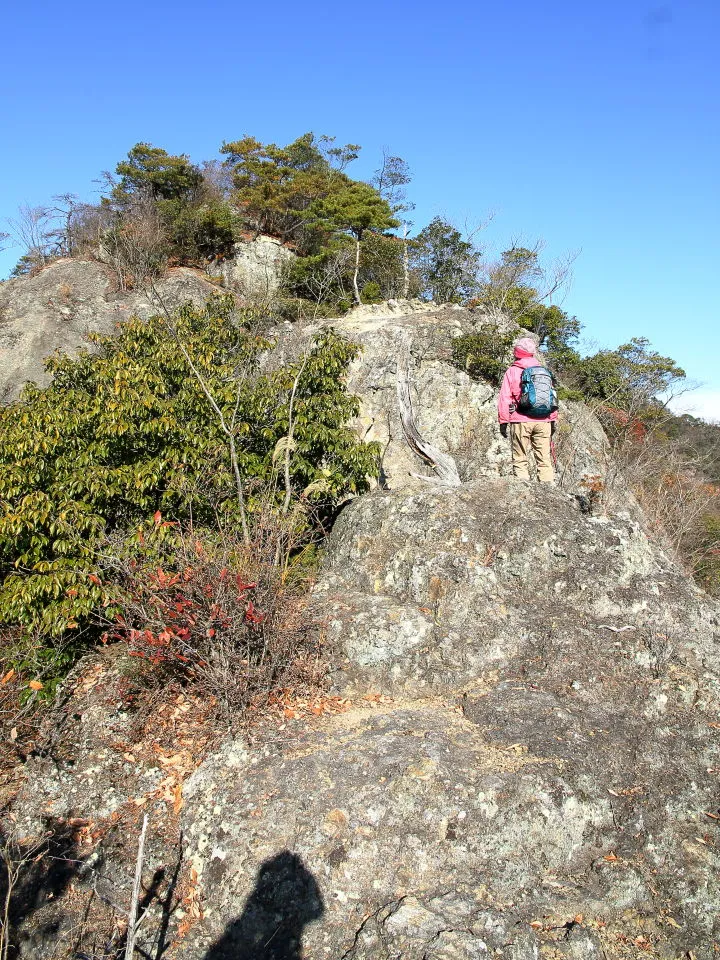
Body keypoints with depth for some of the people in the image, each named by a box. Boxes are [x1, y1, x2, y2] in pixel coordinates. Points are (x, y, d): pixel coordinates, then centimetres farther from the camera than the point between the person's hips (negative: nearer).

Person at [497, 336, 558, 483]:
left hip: (521, 421, -3)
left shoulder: (512, 371, 1)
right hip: (543, 421, 3)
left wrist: (503, 421, 0)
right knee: (544, 459, 6)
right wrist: (553, 420, 19)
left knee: (520, 460, 0)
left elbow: (504, 398, -3)